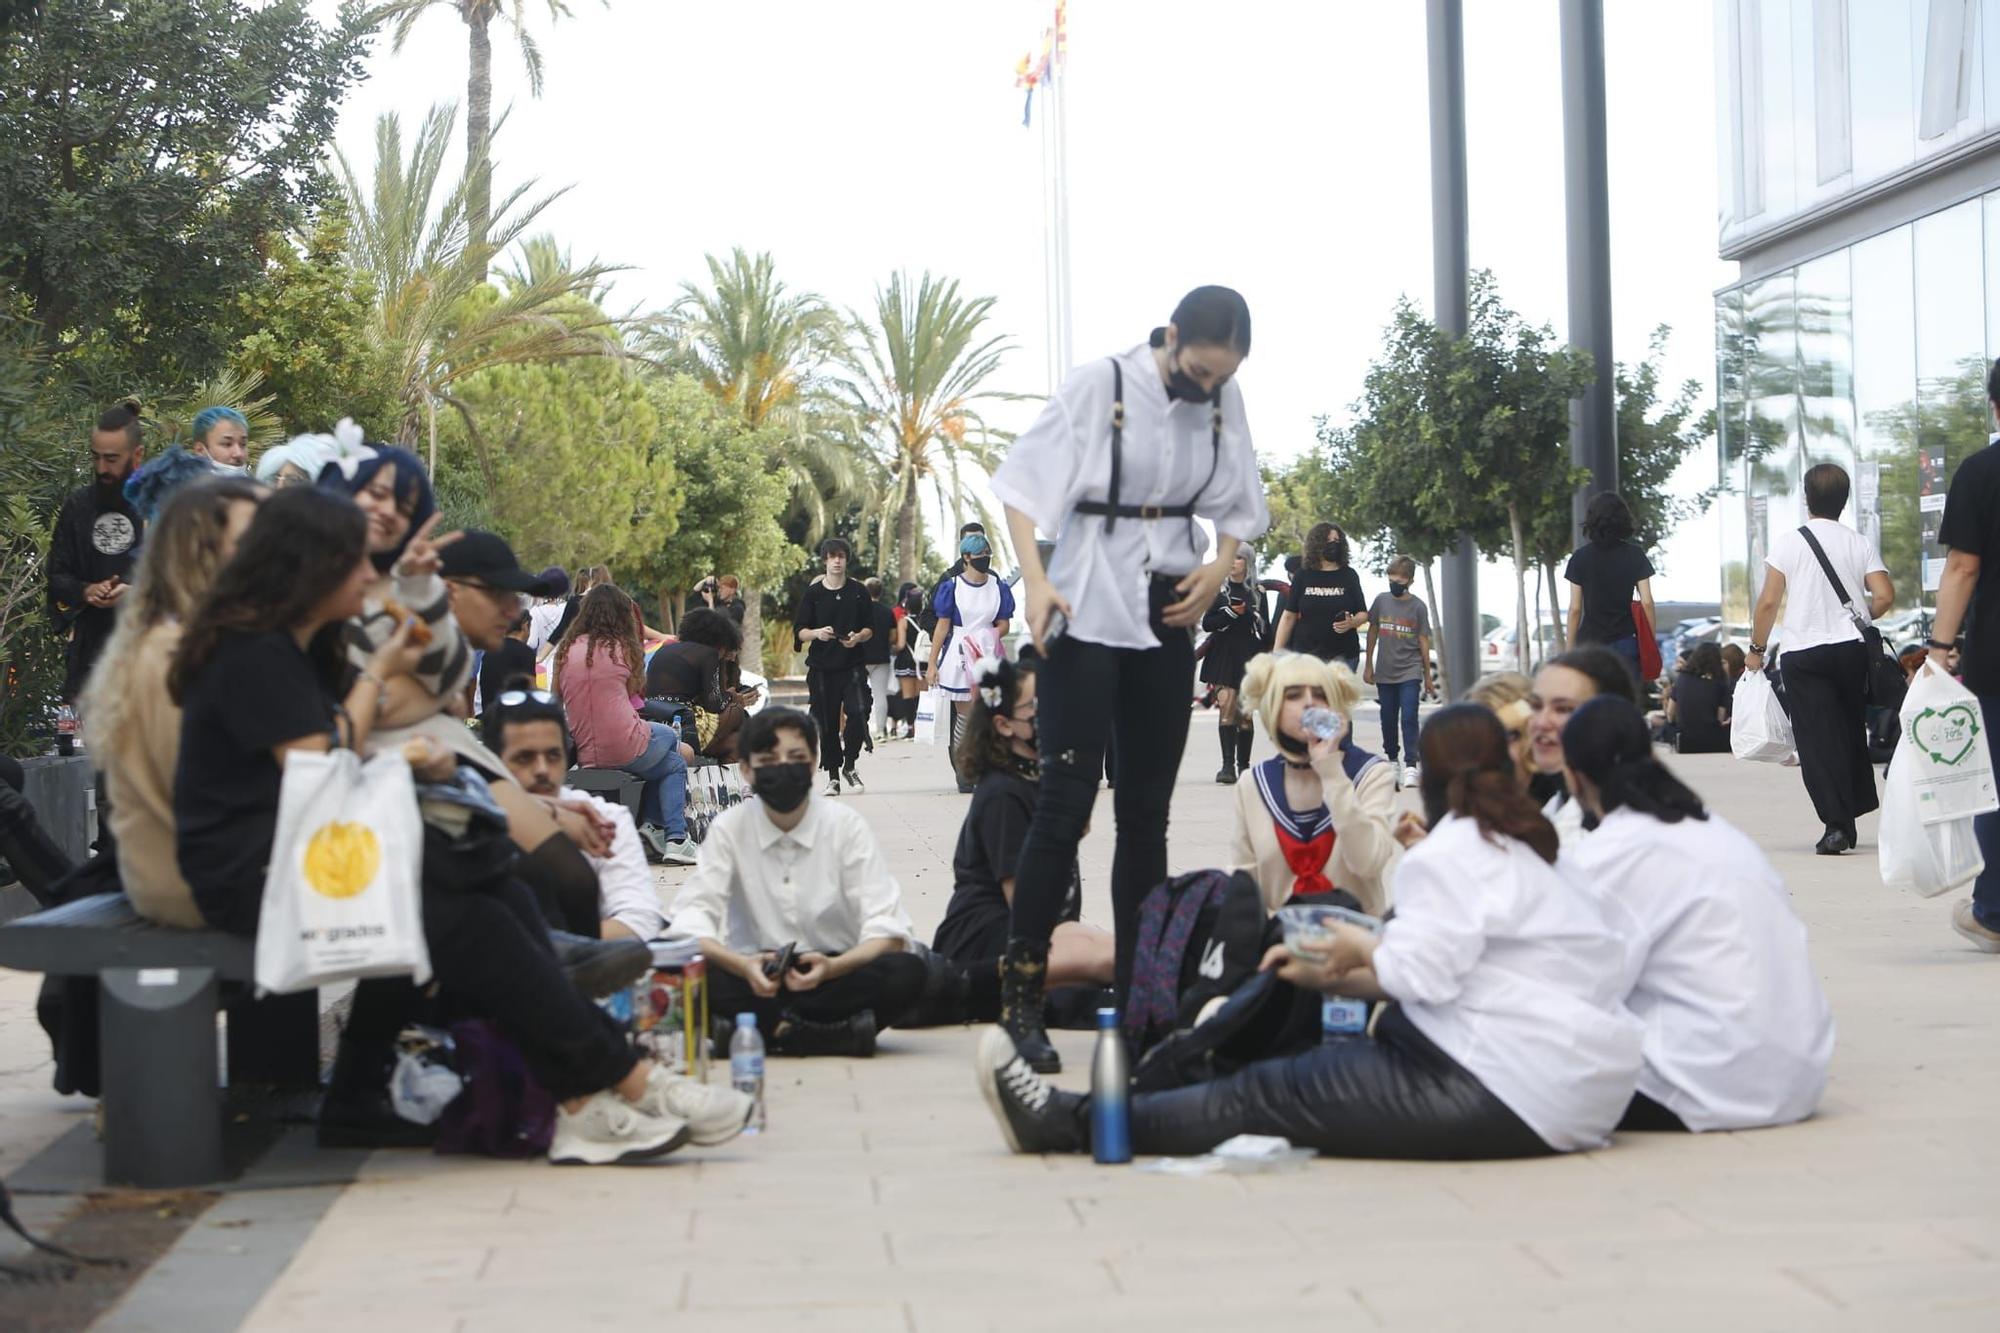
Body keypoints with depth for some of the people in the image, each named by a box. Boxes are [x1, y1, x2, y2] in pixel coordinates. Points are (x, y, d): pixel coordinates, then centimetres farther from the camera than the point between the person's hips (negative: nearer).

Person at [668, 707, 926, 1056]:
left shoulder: (846, 824, -2)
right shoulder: (728, 829, 0)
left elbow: (888, 929, -9)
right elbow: (691, 918, -10)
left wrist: (832, 967, -30)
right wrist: (741, 965, -31)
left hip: (836, 974, 0)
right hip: (754, 978, 0)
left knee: (905, 972, -29)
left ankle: (765, 1028, -25)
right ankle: (836, 1032, -27)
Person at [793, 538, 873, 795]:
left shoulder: (858, 592, 7)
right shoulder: (813, 593, 4)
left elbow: (870, 629, 11)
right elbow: (799, 631, 4)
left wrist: (858, 637, -10)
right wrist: (817, 633, -16)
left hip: (852, 666, 0)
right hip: (821, 667, 0)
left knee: (859, 712, -19)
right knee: (827, 724, 2)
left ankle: (849, 765, 0)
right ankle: (833, 776, 13)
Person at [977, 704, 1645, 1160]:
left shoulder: (1455, 848, -7)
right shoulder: (1527, 847, 22)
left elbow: (1426, 968, -19)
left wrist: (1363, 948, 1)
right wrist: (1331, 976, 16)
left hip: (1510, 1093, -9)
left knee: (1275, 1093, -6)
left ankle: (1070, 1122, -1)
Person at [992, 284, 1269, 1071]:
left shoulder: (1222, 403, 3)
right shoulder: (1099, 386, -10)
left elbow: (1238, 506, 14)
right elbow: (1022, 485, -10)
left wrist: (1220, 567, -5)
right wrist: (1036, 580, -23)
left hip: (1168, 618, 5)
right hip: (1087, 614, -5)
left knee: (1147, 809, 9)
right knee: (1066, 801, -10)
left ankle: (1138, 994, 16)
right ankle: (1021, 997, -5)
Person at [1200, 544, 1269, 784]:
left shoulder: (1257, 593, 9)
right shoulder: (1218, 591, 8)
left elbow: (1265, 628, 10)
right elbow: (1206, 623, 3)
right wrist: (1231, 614, -12)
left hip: (1249, 657, 1)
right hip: (1224, 656, -1)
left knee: (1245, 714, 2)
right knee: (1227, 707, -14)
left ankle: (1243, 765, 10)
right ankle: (1228, 765, -18)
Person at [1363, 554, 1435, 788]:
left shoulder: (1418, 606, -2)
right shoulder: (1381, 601, 3)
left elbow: (1423, 641, 2)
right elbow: (1372, 632, 11)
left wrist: (1427, 676, 4)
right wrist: (1368, 665, 10)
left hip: (1410, 672, -3)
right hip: (1385, 672, 3)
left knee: (1409, 718, -12)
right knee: (1388, 720, 11)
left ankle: (1411, 766, -15)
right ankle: (1392, 761, 26)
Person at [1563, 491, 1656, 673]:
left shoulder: (1580, 558, 1)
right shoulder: (1635, 555, 2)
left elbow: (1575, 608, 1)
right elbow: (1646, 602, -2)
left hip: (1590, 644, 0)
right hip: (1625, 642, 0)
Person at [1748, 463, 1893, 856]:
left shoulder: (1787, 543, -4)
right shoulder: (1860, 544, 3)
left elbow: (1768, 602, -6)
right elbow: (1884, 595, -4)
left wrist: (1756, 650, 6)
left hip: (1804, 652, -3)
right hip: (1853, 648, 3)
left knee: (1818, 739, -4)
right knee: (1852, 732, 17)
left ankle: (1836, 825, -14)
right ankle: (1850, 820, 23)